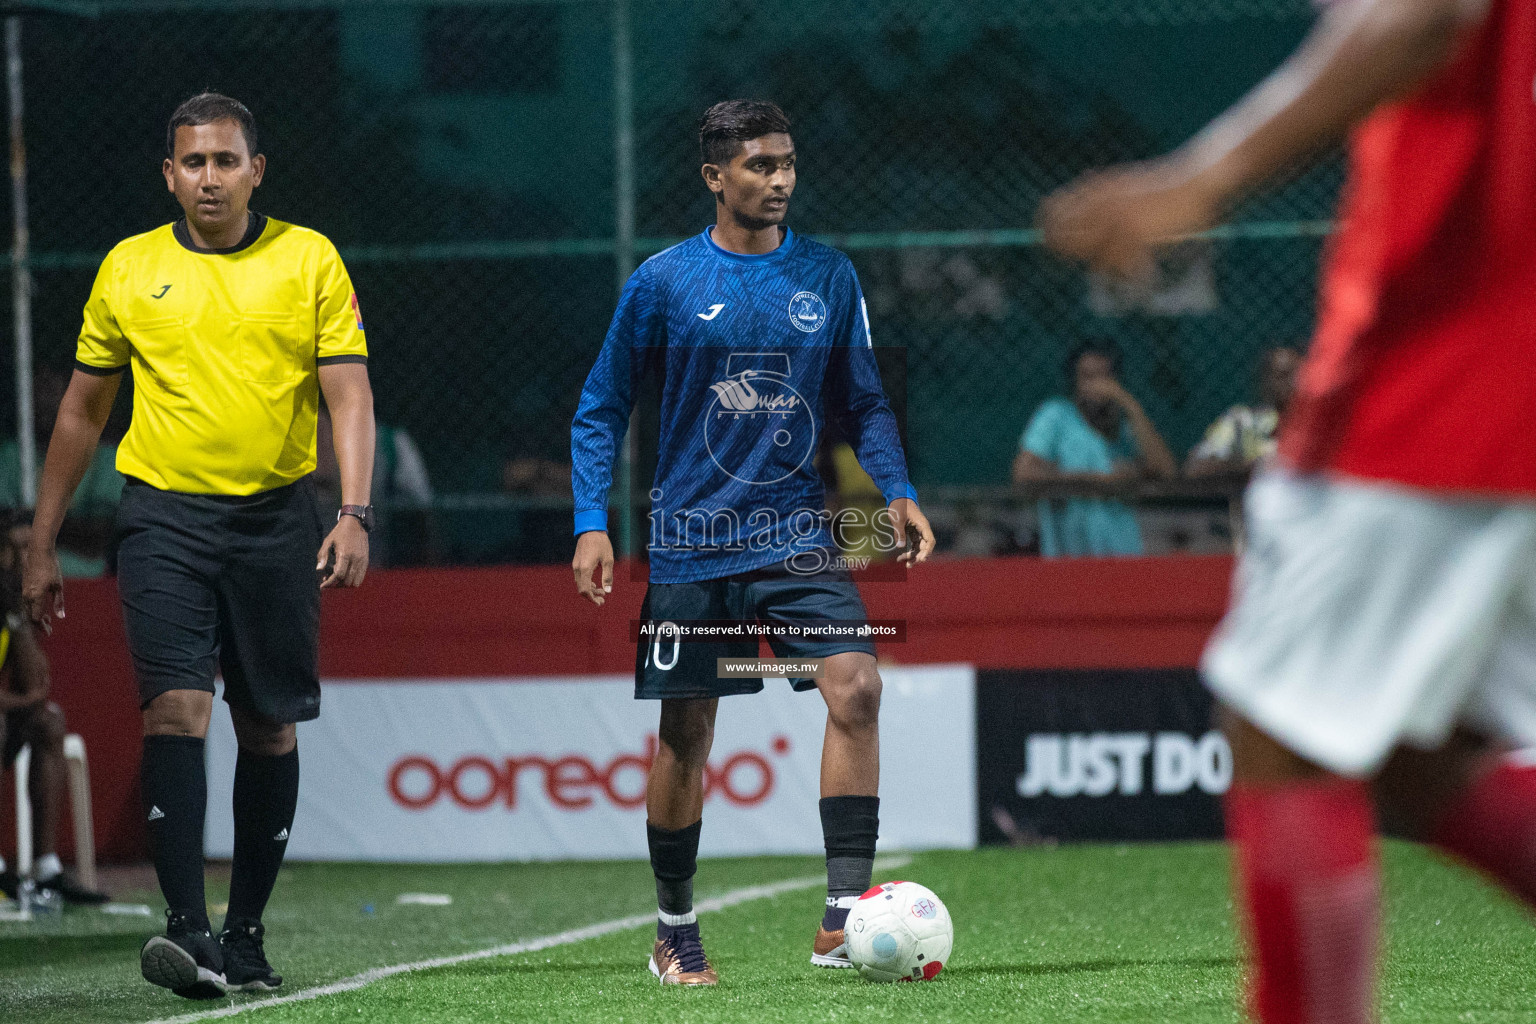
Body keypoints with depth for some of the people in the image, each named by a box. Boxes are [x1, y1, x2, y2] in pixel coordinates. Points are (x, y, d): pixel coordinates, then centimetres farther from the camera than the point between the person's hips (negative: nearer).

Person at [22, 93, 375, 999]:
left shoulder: (311, 260, 2)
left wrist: (355, 514, -17)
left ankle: (246, 933, 15)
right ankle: (188, 929, -20)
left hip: (276, 516, 0)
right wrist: (42, 544, 12)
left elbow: (349, 393, -3)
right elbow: (83, 412, 14)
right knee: (176, 709, -15)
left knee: (270, 727, 5)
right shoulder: (129, 270, 6)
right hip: (165, 514, 0)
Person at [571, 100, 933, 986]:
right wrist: (592, 526, -4)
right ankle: (675, 932, 22)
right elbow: (603, 410, 5)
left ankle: (844, 919, -18)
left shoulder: (828, 277, 4)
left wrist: (897, 491, -3)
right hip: (691, 540, -1)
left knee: (856, 686, -18)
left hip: (796, 536, 1)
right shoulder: (664, 282, -2)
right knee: (686, 731, 5)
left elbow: (863, 402, 13)